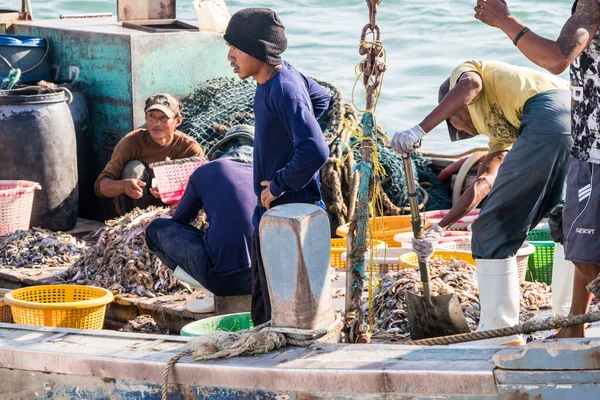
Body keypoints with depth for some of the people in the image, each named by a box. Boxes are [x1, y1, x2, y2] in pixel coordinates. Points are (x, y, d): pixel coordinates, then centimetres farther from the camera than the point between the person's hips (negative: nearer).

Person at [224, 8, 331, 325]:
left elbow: (315, 152, -34)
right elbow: (321, 98, 24)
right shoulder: (279, 76, 4)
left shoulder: (284, 90, -24)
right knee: (262, 304, 20)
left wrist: (279, 186, -21)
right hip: (269, 213, 10)